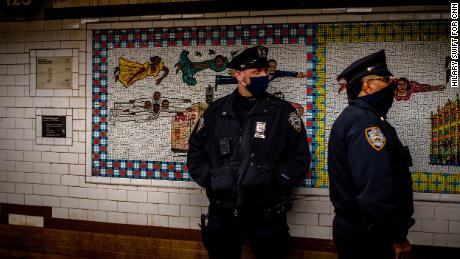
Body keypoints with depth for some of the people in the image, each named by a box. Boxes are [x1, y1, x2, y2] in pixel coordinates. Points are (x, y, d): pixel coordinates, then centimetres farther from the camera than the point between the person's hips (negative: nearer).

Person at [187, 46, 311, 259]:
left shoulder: (282, 111, 1)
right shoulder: (216, 111, 8)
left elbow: (299, 156, -2)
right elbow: (195, 150, 14)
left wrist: (274, 181, -12)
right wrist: (209, 178, 0)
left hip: (267, 214, -2)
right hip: (222, 211, 2)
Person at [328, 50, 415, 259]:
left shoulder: (354, 116, 14)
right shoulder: (365, 120, -20)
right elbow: (375, 191, -30)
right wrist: (398, 237, -21)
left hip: (354, 225, 10)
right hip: (366, 236, -10)